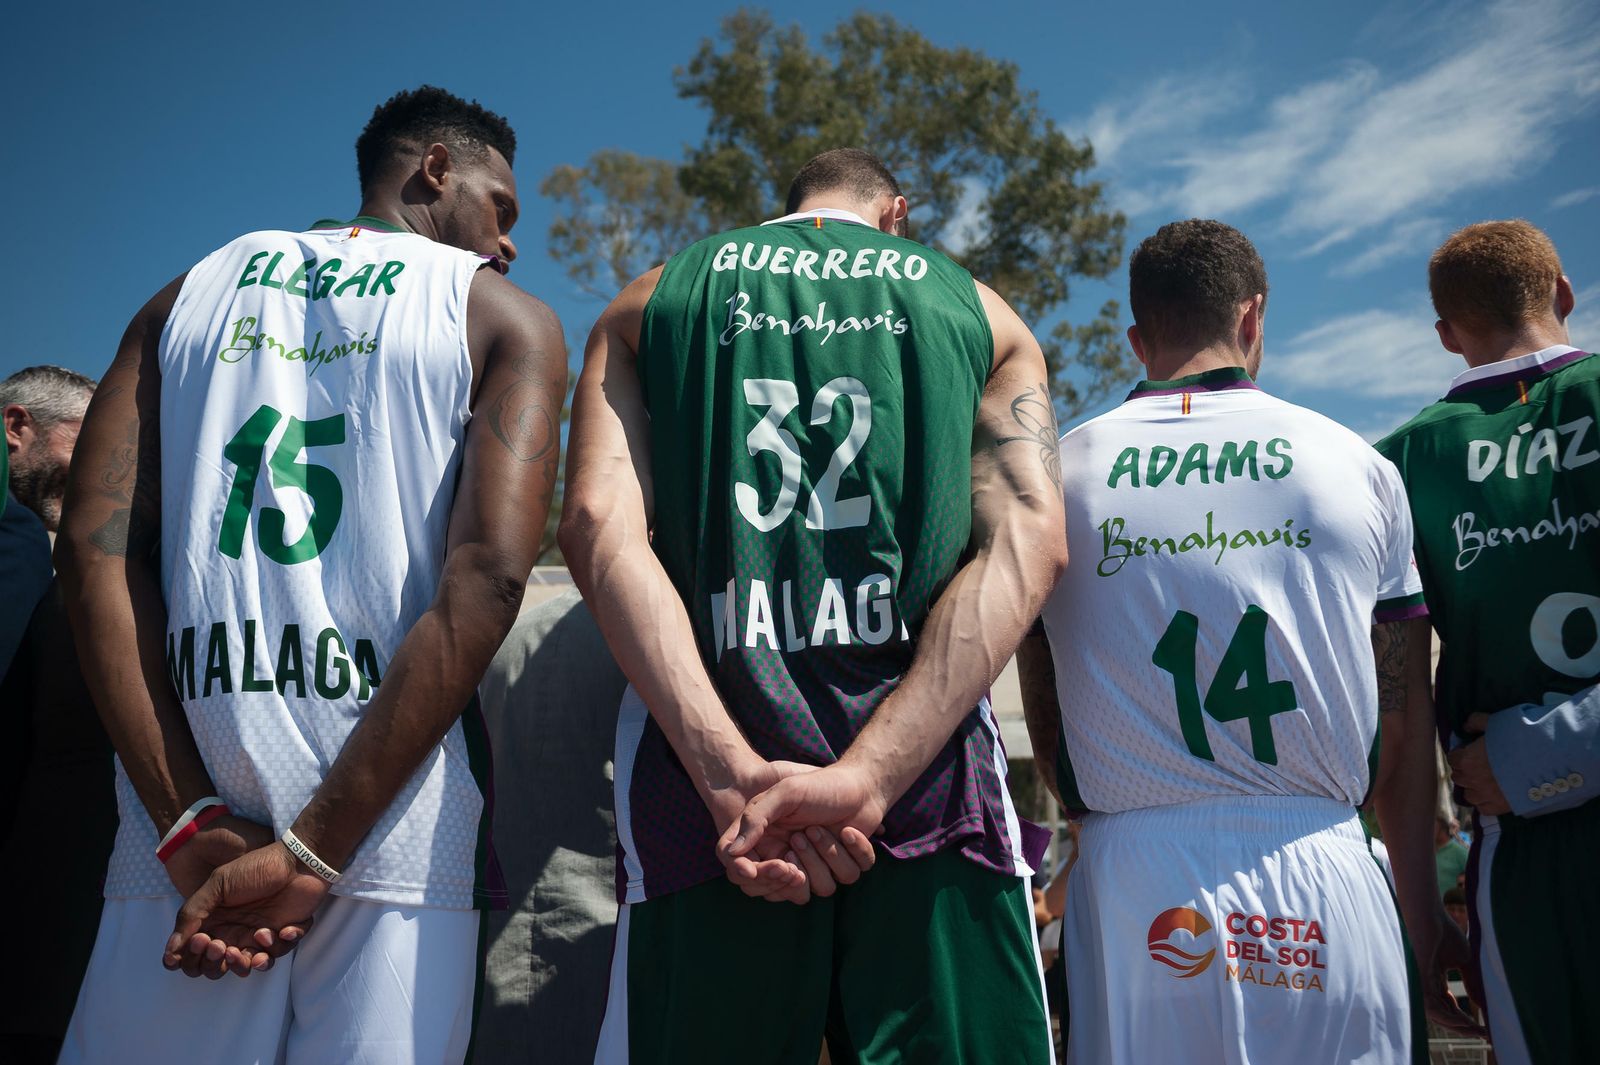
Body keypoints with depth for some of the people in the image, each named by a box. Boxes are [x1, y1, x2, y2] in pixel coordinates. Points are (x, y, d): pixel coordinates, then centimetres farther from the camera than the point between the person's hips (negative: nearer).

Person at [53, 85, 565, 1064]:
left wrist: (193, 827, -4)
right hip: (397, 835, -3)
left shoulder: (187, 298, 16)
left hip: (184, 839, 3)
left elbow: (97, 547, 3)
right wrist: (313, 853, -11)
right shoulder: (507, 321, 6)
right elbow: (488, 577, -10)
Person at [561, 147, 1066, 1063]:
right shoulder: (981, 313, 17)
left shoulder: (651, 303, 17)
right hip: (932, 777, 0)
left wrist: (734, 775, -12)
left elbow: (600, 525, -2)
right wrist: (869, 776, -13)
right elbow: (1027, 543, -2)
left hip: (701, 783, 1)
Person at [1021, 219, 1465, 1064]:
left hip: (1134, 896, 0)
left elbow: (1046, 726, 9)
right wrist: (1424, 905, 19)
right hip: (1324, 888, 1)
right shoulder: (1358, 465, 5)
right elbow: (1401, 723, 9)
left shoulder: (1057, 475, 4)